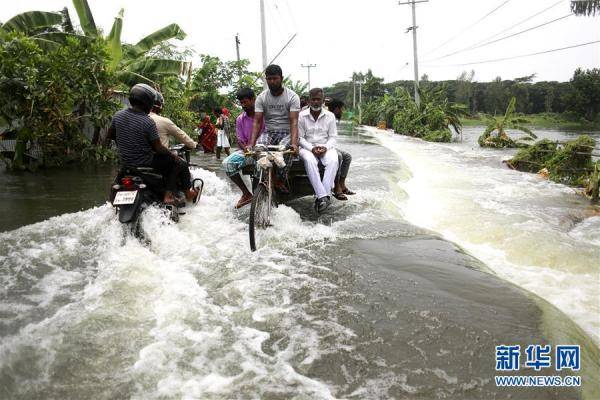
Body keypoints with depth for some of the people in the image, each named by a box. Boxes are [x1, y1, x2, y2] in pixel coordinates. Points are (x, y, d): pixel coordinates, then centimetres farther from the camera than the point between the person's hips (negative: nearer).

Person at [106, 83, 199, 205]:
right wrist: (172, 155, -1)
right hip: (144, 162, -8)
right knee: (179, 164, 8)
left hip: (124, 160, 8)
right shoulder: (148, 122, -24)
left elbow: (110, 135, 10)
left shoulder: (118, 115, -5)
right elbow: (158, 148, -18)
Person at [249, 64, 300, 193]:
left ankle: (280, 181, -16)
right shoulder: (261, 98, 3)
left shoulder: (292, 97, -5)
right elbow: (257, 122, -4)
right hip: (269, 132, 2)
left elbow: (294, 121, -16)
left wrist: (294, 142, -34)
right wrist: (251, 143, -21)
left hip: (287, 132, -2)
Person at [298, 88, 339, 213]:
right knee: (310, 161, -37)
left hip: (325, 147, 1)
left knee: (333, 160, -33)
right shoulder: (302, 116, 2)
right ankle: (324, 197, -40)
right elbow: (300, 137, -1)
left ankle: (321, 197, -35)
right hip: (307, 147, -1)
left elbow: (333, 137, 5)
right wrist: (312, 148, -17)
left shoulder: (330, 116, 7)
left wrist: (325, 147, -16)